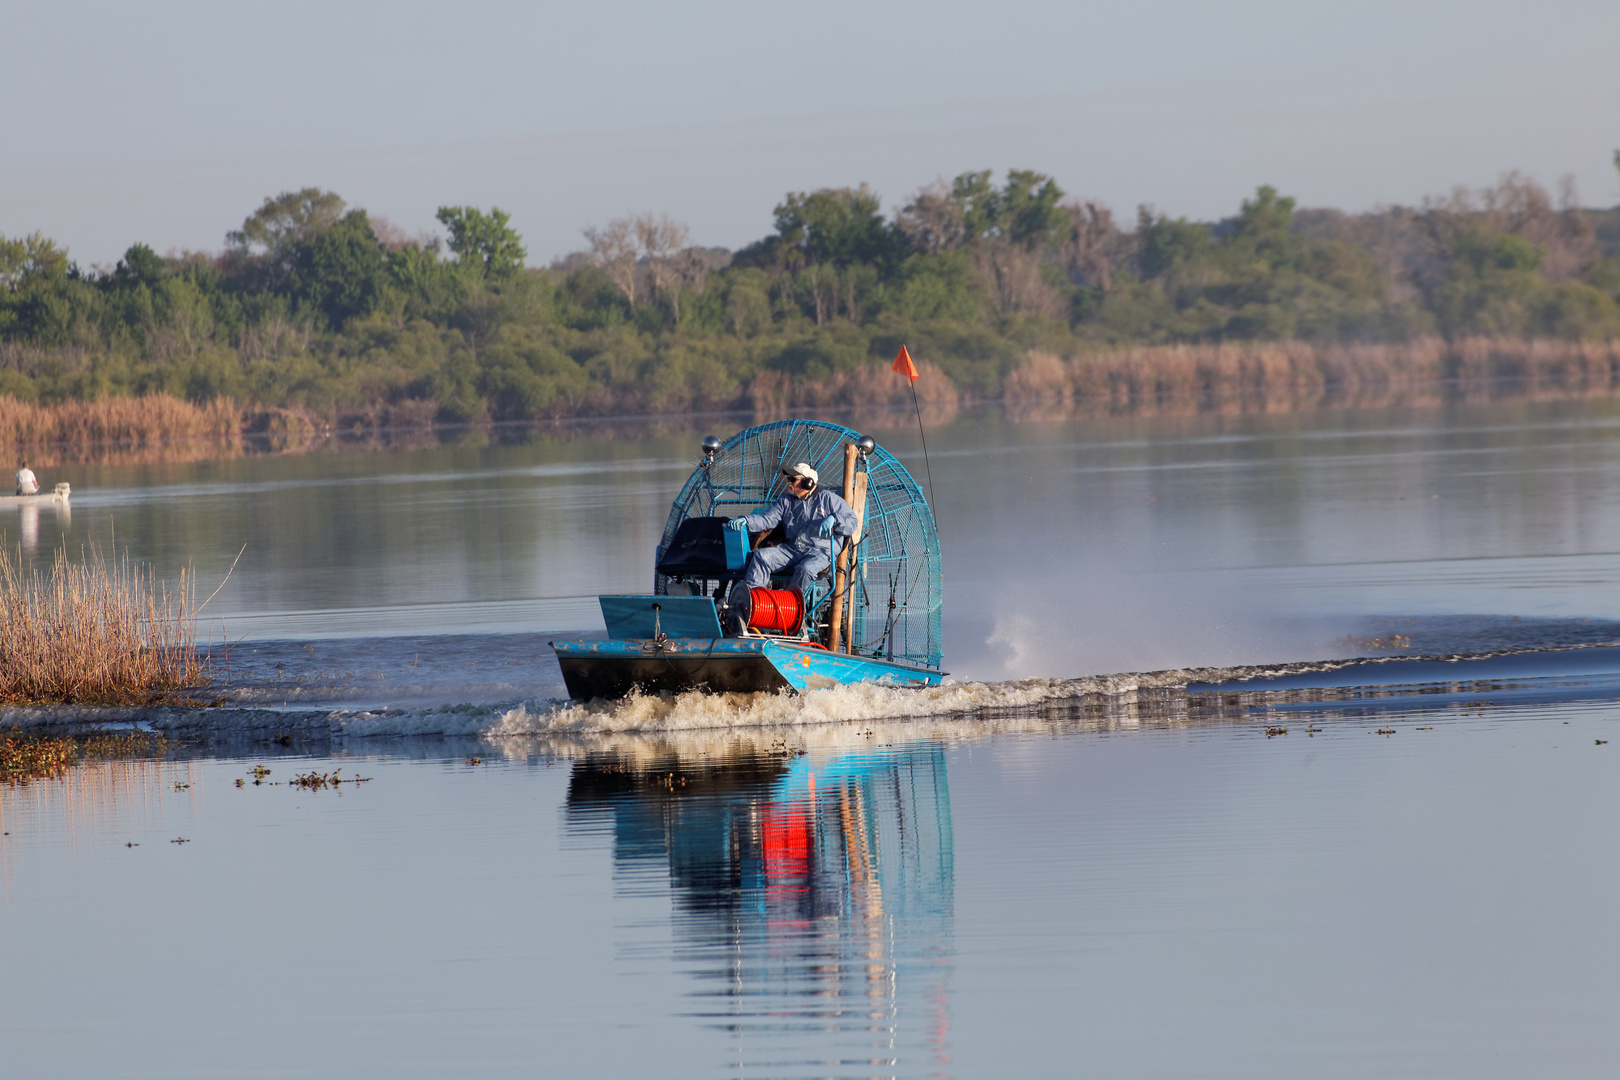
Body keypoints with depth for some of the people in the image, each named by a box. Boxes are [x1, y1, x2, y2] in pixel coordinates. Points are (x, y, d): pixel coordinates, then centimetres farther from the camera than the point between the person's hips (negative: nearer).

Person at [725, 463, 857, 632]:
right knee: (762, 556, -20)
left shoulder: (828, 499, 8)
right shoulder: (786, 501, 20)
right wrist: (746, 522, -12)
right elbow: (767, 519, 7)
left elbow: (851, 523, 3)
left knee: (806, 569, -38)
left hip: (820, 551, -4)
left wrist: (833, 520, -17)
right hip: (792, 548, 4)